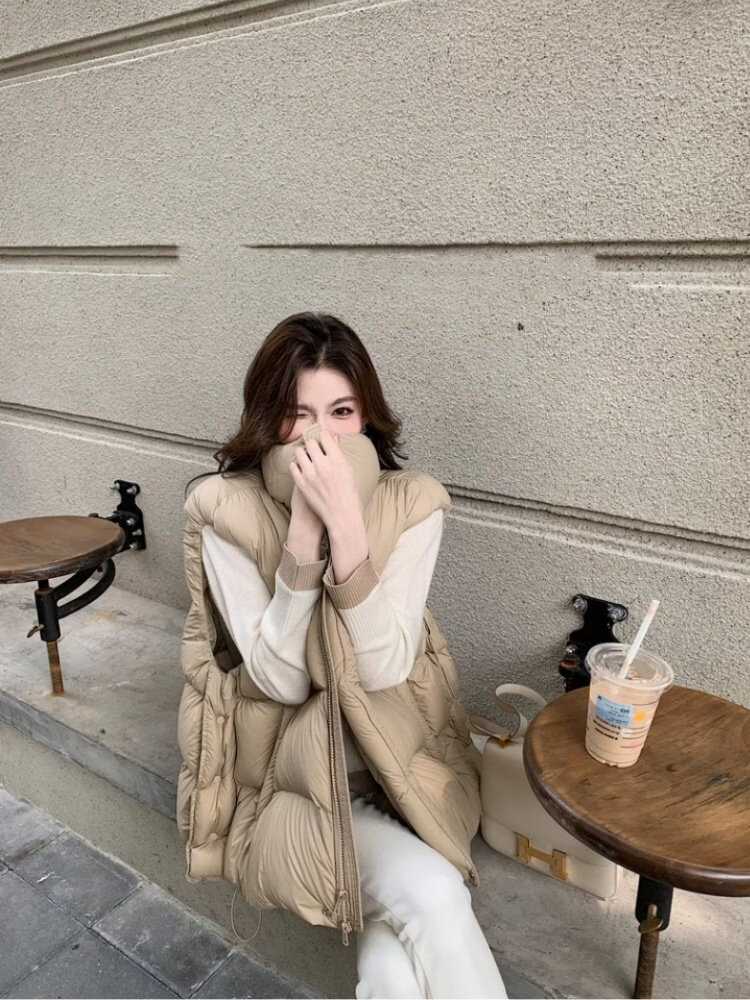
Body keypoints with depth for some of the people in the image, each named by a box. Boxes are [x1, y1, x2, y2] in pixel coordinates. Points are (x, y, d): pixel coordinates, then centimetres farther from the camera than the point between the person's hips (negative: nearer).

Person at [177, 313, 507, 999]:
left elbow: (384, 669, -18)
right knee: (433, 895, -21)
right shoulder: (226, 511, -14)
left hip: (394, 756, 2)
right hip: (286, 769, -1)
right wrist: (302, 534, -29)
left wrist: (346, 523, -29)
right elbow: (280, 678, -17)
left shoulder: (411, 503, -11)